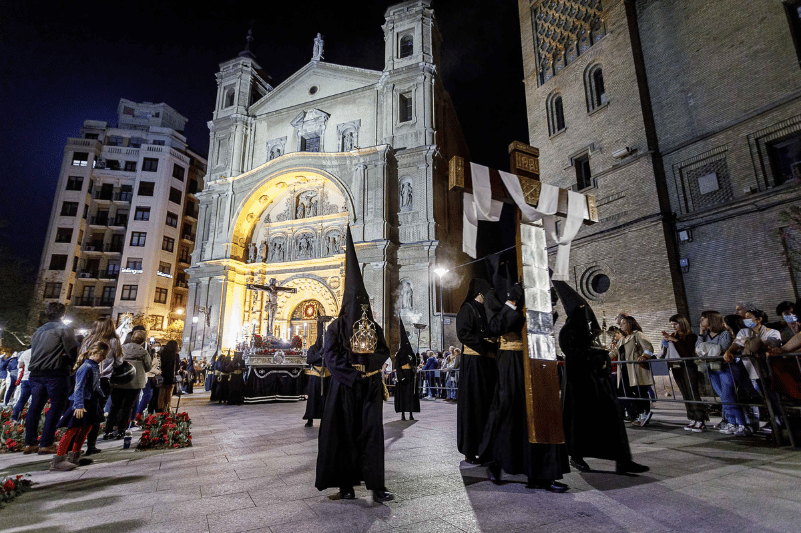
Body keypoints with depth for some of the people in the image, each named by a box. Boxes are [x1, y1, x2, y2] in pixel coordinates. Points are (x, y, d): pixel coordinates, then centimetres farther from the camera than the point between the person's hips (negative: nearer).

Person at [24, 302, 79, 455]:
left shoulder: (38, 331, 17)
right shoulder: (64, 329, -5)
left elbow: (33, 351, 17)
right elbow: (72, 350, -12)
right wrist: (71, 365, 6)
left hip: (36, 374, 7)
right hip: (55, 374, -7)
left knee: (35, 408, 14)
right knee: (56, 408, 0)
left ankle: (30, 444, 19)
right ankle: (46, 444, 0)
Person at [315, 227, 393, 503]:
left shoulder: (374, 328, 11)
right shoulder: (336, 327, 0)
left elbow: (383, 353, 4)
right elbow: (331, 356, -9)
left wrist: (358, 358, -11)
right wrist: (357, 366, -16)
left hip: (371, 387, 3)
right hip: (345, 387, -3)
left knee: (372, 432, 0)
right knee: (345, 433, 3)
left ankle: (376, 485, 4)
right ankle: (346, 483, 16)